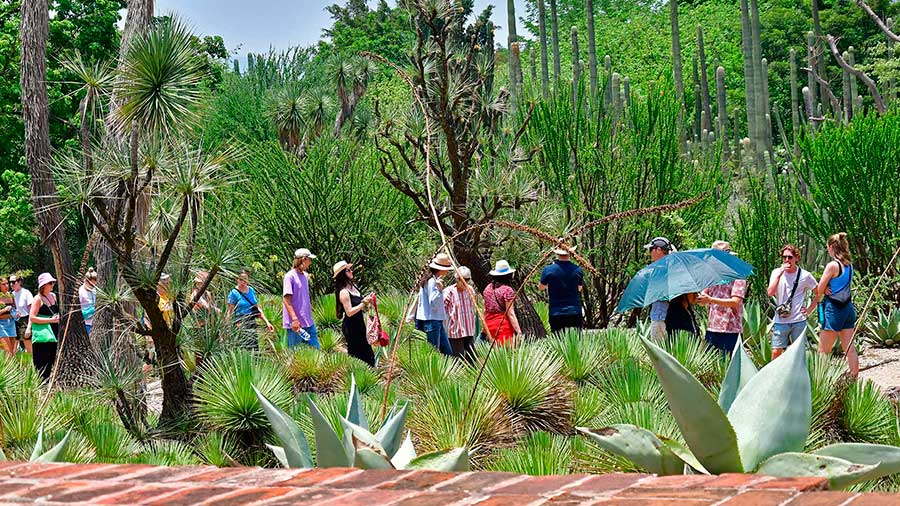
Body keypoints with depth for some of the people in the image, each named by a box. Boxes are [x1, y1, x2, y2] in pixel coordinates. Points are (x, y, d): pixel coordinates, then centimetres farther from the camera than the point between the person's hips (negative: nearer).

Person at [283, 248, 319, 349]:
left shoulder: (305, 275, 13)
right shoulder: (290, 276, -11)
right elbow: (286, 300, -16)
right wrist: (294, 319, -23)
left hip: (308, 322, 8)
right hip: (295, 323, -8)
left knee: (315, 350, 7)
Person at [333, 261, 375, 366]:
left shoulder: (353, 286, 8)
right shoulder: (343, 292, -19)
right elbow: (349, 312, -22)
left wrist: (366, 300, 1)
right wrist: (364, 303, -21)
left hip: (359, 325, 9)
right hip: (351, 327, -9)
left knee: (368, 353, 11)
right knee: (356, 354, -1)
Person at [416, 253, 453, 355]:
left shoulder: (435, 280, 14)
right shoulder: (432, 282, -15)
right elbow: (433, 303, -21)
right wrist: (439, 289, -31)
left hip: (437, 321, 10)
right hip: (431, 321, -10)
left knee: (447, 352, 8)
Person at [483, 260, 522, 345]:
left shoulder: (488, 288, 8)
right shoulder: (507, 290, -11)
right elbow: (510, 314, -14)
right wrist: (519, 331, -13)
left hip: (490, 327, 6)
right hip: (504, 327, -6)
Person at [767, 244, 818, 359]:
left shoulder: (805, 275, 0)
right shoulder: (776, 273, 3)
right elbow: (770, 293, -11)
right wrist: (780, 273, -15)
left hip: (799, 321, 0)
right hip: (780, 321, 1)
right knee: (776, 352, -3)